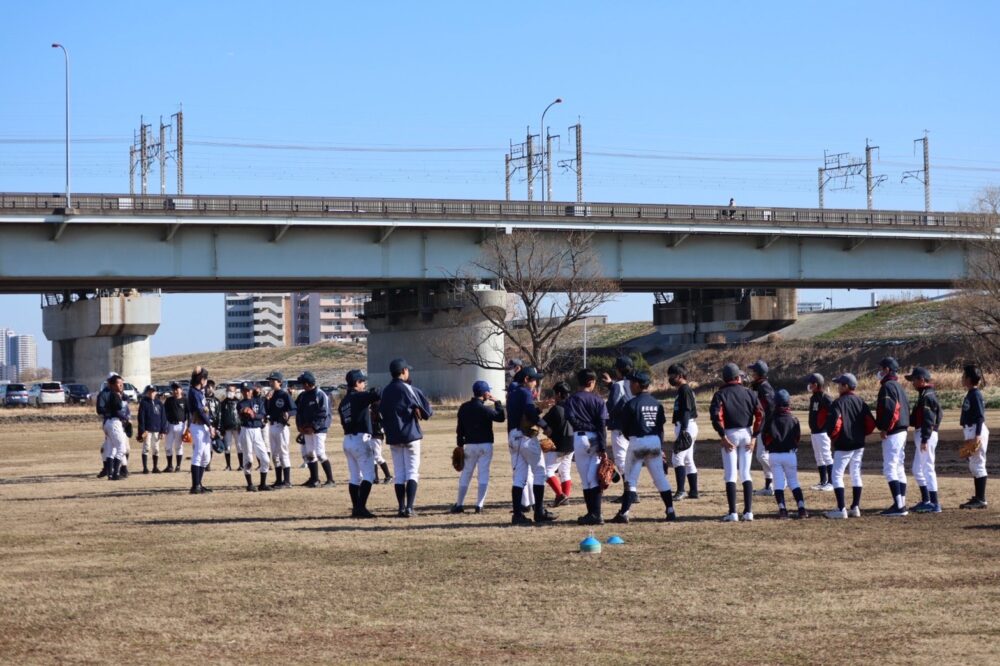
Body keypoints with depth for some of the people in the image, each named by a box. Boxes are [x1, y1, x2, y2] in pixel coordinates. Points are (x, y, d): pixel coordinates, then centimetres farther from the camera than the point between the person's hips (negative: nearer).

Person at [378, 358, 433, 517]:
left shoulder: (385, 391, 8)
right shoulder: (409, 389, -9)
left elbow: (382, 413, 13)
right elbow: (426, 411, -8)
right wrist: (429, 412, 12)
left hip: (393, 437, 5)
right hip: (410, 435, -5)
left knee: (399, 474, 10)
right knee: (412, 473, -2)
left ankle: (401, 508, 7)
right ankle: (409, 508, -12)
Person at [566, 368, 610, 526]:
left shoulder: (572, 399, 4)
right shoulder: (598, 400, 4)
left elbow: (571, 418, -13)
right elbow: (602, 424, -4)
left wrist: (584, 425, -2)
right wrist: (603, 448, -7)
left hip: (580, 438, -1)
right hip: (596, 438, 1)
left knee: (586, 479, 5)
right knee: (594, 478, 1)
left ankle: (593, 514, 6)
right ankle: (595, 514, -7)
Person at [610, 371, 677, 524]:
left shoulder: (632, 404, -10)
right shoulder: (657, 403, 7)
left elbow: (624, 426, -5)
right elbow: (661, 427, 10)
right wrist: (661, 448, 16)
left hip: (638, 441, -5)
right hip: (655, 441, 5)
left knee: (631, 478, 0)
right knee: (660, 477, 10)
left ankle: (624, 513, -3)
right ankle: (670, 511, 9)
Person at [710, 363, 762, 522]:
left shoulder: (720, 394, -3)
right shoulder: (749, 393, 5)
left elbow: (716, 416, -16)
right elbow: (760, 415, -1)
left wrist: (723, 437, -12)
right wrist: (754, 437, 2)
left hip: (730, 434, -3)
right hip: (746, 434, 3)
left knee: (730, 475, -1)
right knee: (745, 474, 10)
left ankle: (733, 513, -7)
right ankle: (748, 512, 5)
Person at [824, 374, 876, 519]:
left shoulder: (839, 403, -13)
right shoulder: (860, 402, 6)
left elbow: (834, 424, -22)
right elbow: (871, 424, 3)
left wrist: (832, 437, -4)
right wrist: (860, 434, 15)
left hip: (843, 446, -7)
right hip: (859, 445, 7)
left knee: (837, 475, -2)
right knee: (856, 475, 14)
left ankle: (841, 509, -9)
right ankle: (855, 508, 16)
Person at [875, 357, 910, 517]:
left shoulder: (888, 386, -13)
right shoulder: (899, 387, 18)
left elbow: (890, 408, -24)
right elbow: (906, 407, 19)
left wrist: (885, 428, -19)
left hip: (892, 433, -10)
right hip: (902, 431, 10)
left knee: (889, 468, -11)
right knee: (899, 468, 13)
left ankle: (899, 506, -16)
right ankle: (901, 505, 15)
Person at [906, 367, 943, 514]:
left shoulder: (928, 396, -15)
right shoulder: (924, 394, 17)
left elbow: (928, 420, -21)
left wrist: (924, 440, -24)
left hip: (926, 435, -11)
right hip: (920, 434, 11)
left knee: (928, 468, -8)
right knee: (917, 470, 16)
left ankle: (934, 503, -6)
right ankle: (925, 501, 23)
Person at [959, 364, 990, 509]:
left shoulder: (976, 395, -14)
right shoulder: (970, 394, 14)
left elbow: (980, 416, -19)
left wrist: (977, 435, -25)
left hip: (976, 430, -10)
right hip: (970, 431, 10)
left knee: (978, 464, -8)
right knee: (973, 466, 14)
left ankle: (981, 500, -7)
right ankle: (978, 497, 20)